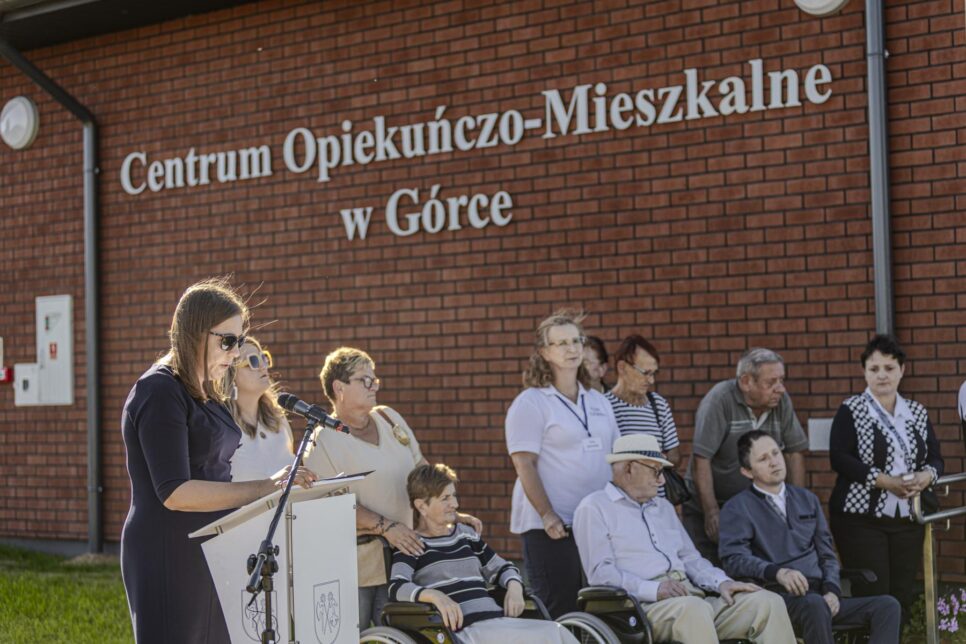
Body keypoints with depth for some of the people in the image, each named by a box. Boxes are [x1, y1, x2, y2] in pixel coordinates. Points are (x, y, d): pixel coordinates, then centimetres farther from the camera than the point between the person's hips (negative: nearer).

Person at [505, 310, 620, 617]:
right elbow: (524, 465, -10)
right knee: (558, 611, -6)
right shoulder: (530, 403, -3)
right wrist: (547, 515, -18)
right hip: (552, 526, -6)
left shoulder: (598, 402, 16)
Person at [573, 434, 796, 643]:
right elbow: (600, 573, -7)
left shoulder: (664, 507, 29)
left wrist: (721, 582, 3)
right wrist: (653, 589, -20)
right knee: (694, 608, -40)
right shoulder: (594, 508, 5)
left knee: (768, 602, -13)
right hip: (643, 605, -7)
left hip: (691, 598, 7)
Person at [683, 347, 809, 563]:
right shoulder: (719, 400, -18)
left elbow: (795, 452, 3)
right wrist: (712, 512, -20)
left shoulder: (781, 401, -5)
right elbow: (701, 460, -20)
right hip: (706, 503, -4)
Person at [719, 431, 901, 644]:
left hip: (819, 596, 6)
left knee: (887, 606, -17)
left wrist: (832, 590, 0)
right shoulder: (738, 508, 6)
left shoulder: (807, 500, 23)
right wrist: (778, 572, -27)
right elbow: (734, 558, -9)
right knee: (815, 604, -39)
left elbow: (826, 554, 21)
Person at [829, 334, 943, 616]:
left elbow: (935, 459, 13)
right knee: (872, 595, -9)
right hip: (861, 518, -4)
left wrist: (926, 476, -11)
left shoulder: (918, 413, 13)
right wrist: (886, 481, -19)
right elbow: (839, 458, -11)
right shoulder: (851, 411, -1)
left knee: (903, 596, 2)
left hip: (907, 519, 4)